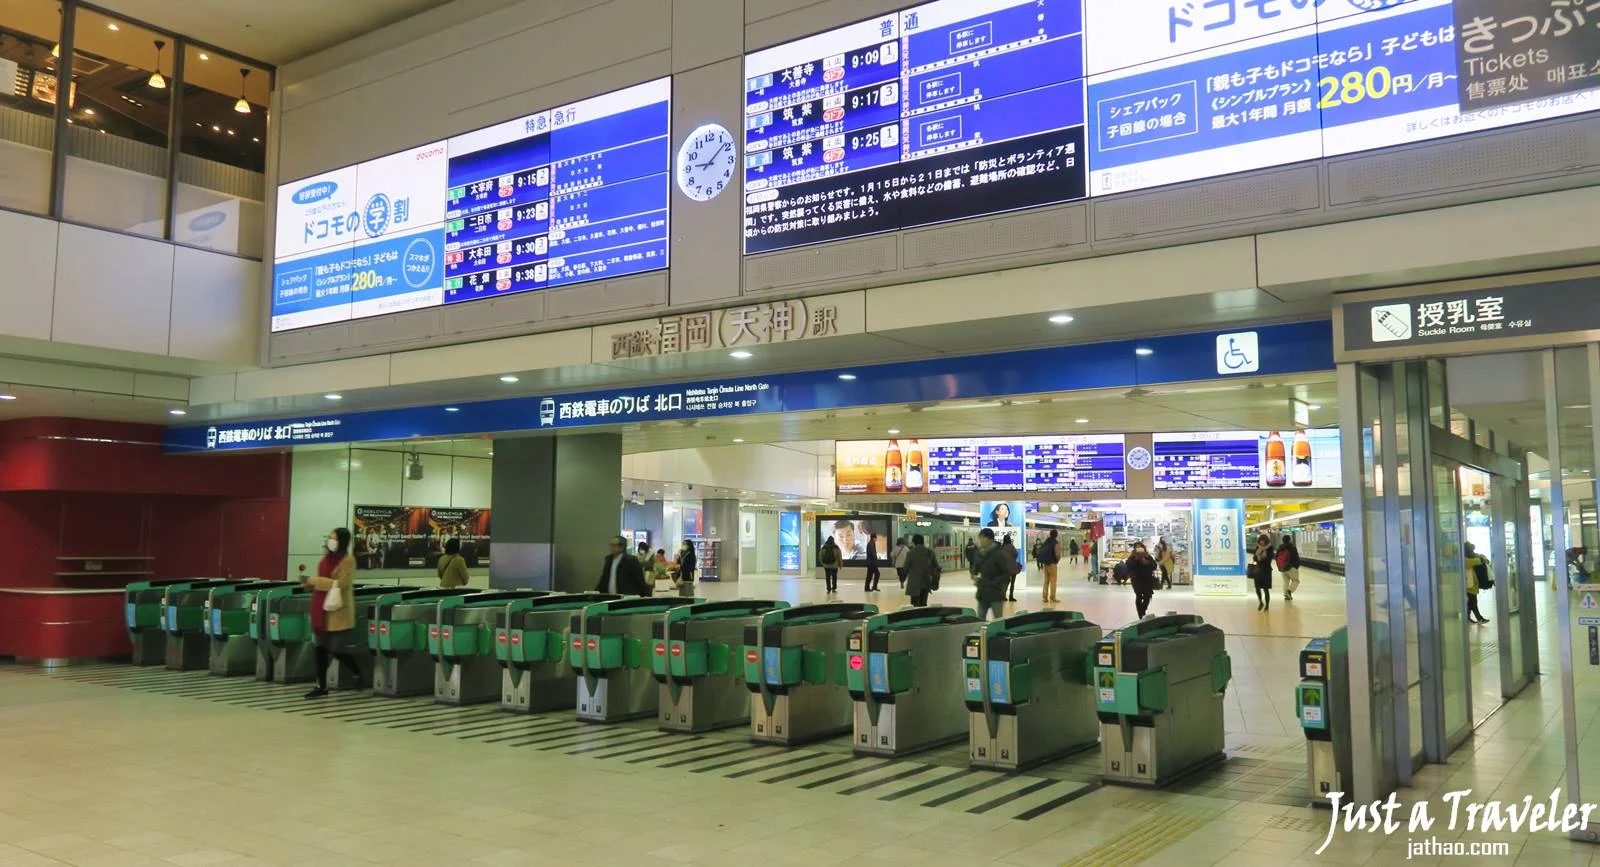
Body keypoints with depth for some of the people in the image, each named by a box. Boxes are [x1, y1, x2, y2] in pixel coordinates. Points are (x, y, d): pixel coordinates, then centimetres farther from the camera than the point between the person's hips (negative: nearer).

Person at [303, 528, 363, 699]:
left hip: (337, 612, -8)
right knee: (320, 647, 8)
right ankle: (321, 686, 14)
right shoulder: (327, 558, 12)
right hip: (322, 610, 8)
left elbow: (340, 584, -21)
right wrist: (311, 583, 5)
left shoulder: (348, 560, -13)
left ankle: (358, 675, 21)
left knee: (338, 650, -2)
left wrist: (314, 581, -20)